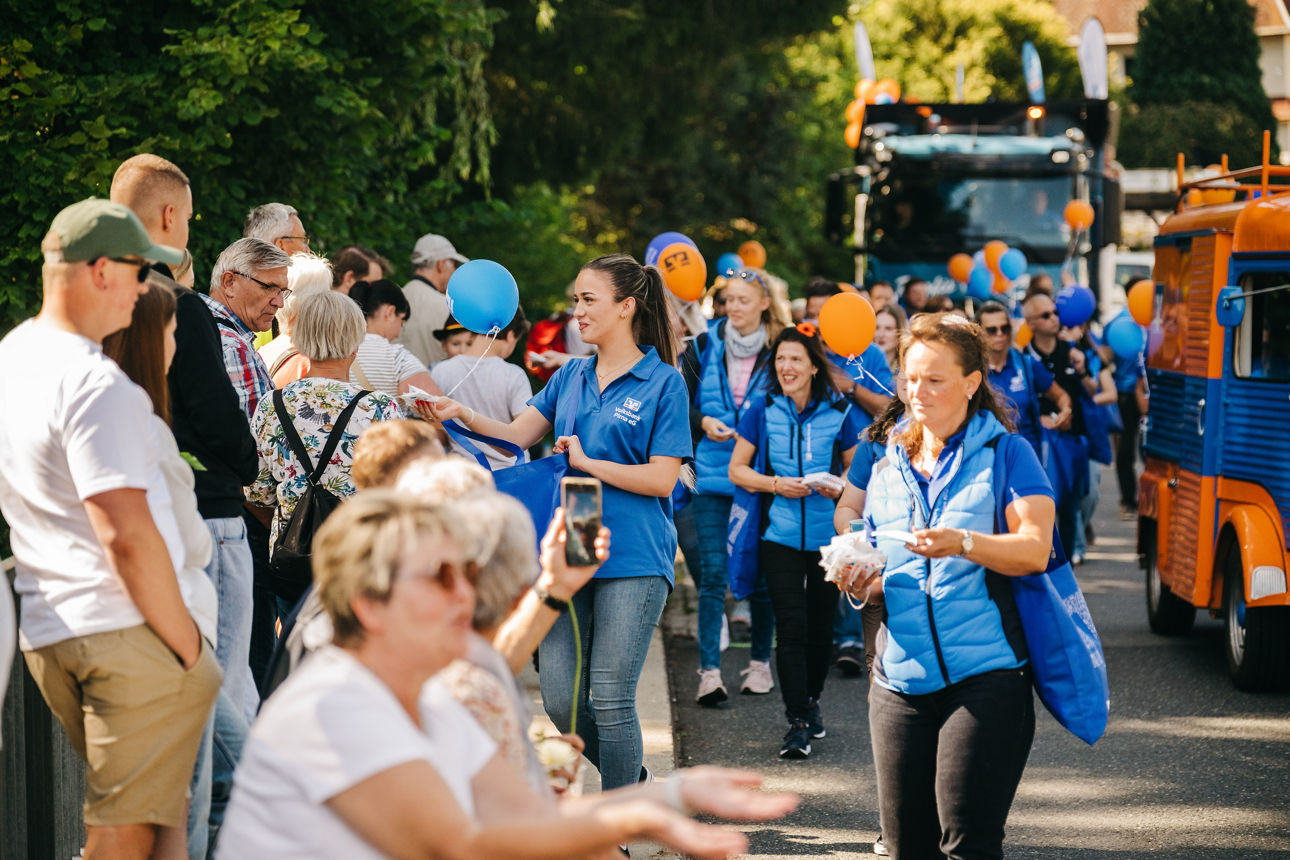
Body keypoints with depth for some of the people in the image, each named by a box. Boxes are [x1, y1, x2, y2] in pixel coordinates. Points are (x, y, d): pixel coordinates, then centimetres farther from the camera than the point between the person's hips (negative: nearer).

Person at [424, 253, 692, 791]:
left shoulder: (663, 383, -4)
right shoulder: (571, 377, 14)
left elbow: (662, 479, -9)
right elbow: (516, 436, 11)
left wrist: (586, 462, -10)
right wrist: (461, 415, -5)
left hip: (632, 560, -5)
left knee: (610, 698, -7)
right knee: (560, 697, 3)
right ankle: (627, 778, 28)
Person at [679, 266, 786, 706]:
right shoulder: (705, 347, 3)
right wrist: (704, 423, -12)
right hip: (712, 472, 0)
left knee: (759, 571, 6)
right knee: (712, 571, -5)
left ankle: (760, 662, 20)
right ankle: (709, 671, -4)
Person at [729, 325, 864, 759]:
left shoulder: (839, 412, 0)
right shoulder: (763, 410, 0)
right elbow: (737, 468, 5)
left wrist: (840, 487, -11)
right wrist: (775, 484, -12)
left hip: (829, 537, 1)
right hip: (782, 536, -1)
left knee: (821, 625, 10)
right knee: (791, 627, -8)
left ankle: (812, 701, 32)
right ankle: (797, 722, -5)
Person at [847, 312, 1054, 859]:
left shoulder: (1004, 454, 3)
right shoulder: (890, 467, 17)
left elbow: (1035, 550, -10)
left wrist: (964, 543, -26)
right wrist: (860, 584, -1)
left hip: (984, 675, -5)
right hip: (901, 681, 5)